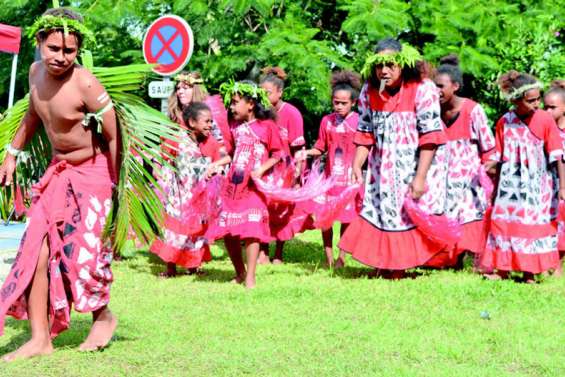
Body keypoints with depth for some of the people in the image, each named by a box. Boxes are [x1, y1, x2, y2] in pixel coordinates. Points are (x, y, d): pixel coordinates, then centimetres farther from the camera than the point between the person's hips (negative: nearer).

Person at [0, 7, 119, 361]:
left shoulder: (85, 85, -24)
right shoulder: (36, 71, -2)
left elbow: (113, 136, -21)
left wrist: (116, 188, -21)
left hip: (92, 172, -7)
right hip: (58, 171, 7)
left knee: (81, 250, -3)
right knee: (36, 249, -1)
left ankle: (104, 316, 25)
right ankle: (40, 338, 3)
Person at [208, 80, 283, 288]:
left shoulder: (267, 126, -5)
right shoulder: (235, 127, 11)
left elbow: (278, 154, -2)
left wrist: (261, 169, -14)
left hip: (253, 187, -5)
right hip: (232, 185, 6)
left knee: (251, 231, -9)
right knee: (227, 232, 4)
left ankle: (250, 277, 0)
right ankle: (240, 273, 21)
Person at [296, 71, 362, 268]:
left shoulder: (358, 122, -4)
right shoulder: (327, 121, 5)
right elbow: (320, 148, 11)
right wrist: (307, 153, -8)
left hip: (350, 177, -3)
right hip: (330, 176, 3)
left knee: (347, 218, 3)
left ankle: (342, 256, 16)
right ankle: (328, 257, 13)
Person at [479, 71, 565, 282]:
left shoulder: (545, 120, -10)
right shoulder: (504, 122, -4)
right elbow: (498, 157, 5)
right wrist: (494, 186, 9)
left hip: (537, 184, -2)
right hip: (510, 183, 2)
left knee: (533, 224, 2)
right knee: (504, 222, 4)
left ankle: (529, 273, 10)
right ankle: (503, 269, 15)